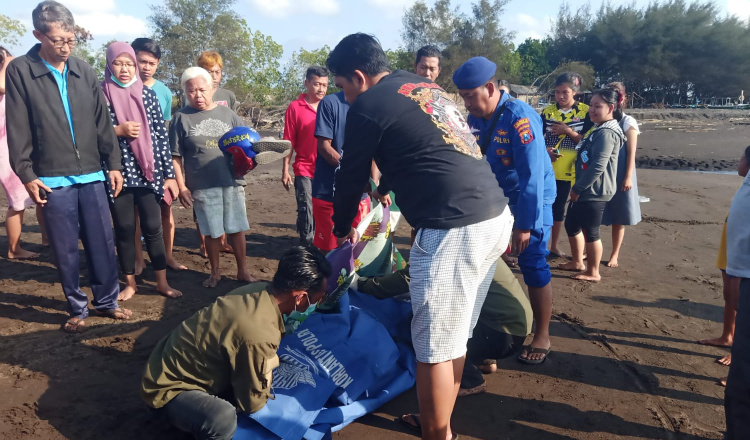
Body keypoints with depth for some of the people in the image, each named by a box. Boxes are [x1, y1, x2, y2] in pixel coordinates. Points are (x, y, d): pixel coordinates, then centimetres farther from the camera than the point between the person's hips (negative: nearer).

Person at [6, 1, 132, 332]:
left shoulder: (84, 71, 9)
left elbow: (102, 122, 11)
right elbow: (18, 130, -3)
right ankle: (77, 309, 19)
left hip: (91, 176, 3)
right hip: (53, 179, -3)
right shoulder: (19, 71, -1)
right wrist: (26, 174, -7)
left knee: (103, 243, 7)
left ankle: (107, 301, 22)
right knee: (65, 251, 5)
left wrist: (113, 163, 8)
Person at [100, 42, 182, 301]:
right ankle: (130, 283, 23)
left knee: (153, 228, 3)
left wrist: (169, 174, 0)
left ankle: (162, 283, 15)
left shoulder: (147, 94, 5)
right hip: (117, 174, 0)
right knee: (124, 230, 8)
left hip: (147, 173, 0)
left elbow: (162, 135, 3)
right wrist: (118, 130, -16)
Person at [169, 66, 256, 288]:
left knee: (237, 228, 7)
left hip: (232, 182, 2)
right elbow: (175, 156, 1)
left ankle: (242, 270, 21)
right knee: (212, 232, 9)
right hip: (202, 186, -1)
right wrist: (181, 186, -4)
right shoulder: (181, 117, 1)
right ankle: (215, 272, 26)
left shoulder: (227, 113, 7)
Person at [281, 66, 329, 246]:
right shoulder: (295, 107, -2)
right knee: (306, 213, 5)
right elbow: (289, 142, -1)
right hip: (304, 169, -2)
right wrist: (285, 170, -3)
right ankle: (307, 247, 20)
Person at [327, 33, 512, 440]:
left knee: (434, 346, 3)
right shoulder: (426, 88, 22)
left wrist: (342, 228, 26)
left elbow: (351, 177, 7)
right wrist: (385, 190, 50)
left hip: (454, 230, -9)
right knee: (455, 335, 19)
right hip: (495, 216, 9)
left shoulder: (368, 105, -2)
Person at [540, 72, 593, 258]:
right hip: (547, 167, 1)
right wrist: (544, 150, -15)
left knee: (558, 208, 10)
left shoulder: (585, 111, -1)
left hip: (569, 169, 0)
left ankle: (554, 246, 23)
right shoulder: (548, 111, 3)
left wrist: (568, 131, -15)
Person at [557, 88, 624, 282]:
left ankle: (593, 272, 14)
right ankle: (578, 262, 33)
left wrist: (577, 188, -17)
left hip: (595, 192, -10)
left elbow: (598, 166, -24)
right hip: (586, 190, 10)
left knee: (590, 231, 0)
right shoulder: (600, 130, 16)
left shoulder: (607, 133, -18)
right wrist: (577, 188, 16)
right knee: (571, 224, 19)